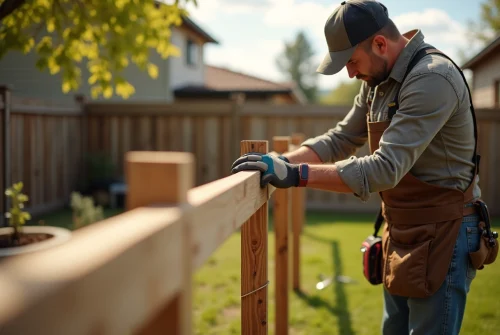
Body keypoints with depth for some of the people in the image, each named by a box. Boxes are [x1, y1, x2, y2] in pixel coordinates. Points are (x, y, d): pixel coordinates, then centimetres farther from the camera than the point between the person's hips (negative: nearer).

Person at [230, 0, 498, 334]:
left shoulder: (433, 78, -24)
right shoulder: (378, 81, 6)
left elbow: (386, 168, -30)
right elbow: (341, 139, 8)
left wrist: (297, 174, -31)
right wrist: (282, 161, -8)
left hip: (442, 235, -9)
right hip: (401, 234, 9)